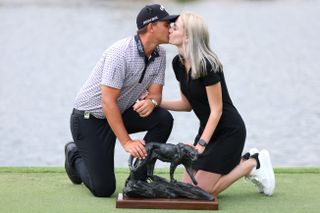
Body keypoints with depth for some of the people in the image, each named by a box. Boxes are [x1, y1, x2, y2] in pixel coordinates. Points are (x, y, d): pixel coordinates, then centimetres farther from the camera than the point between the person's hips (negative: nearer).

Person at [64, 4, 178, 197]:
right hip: (89, 118, -7)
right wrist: (127, 142, -32)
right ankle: (75, 155, 21)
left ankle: (139, 174, -3)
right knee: (103, 189, -11)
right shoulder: (120, 53, -28)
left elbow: (155, 92, -4)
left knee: (164, 119, -20)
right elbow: (108, 102, -29)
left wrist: (151, 101, -31)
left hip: (122, 112, 7)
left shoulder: (160, 54, -3)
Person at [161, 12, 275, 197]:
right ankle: (244, 161, 16)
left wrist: (201, 145, -28)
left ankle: (253, 164, 6)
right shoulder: (178, 63, 0)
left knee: (203, 190, -11)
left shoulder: (207, 65, -25)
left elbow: (216, 110, -22)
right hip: (208, 128, 8)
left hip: (229, 131, -8)